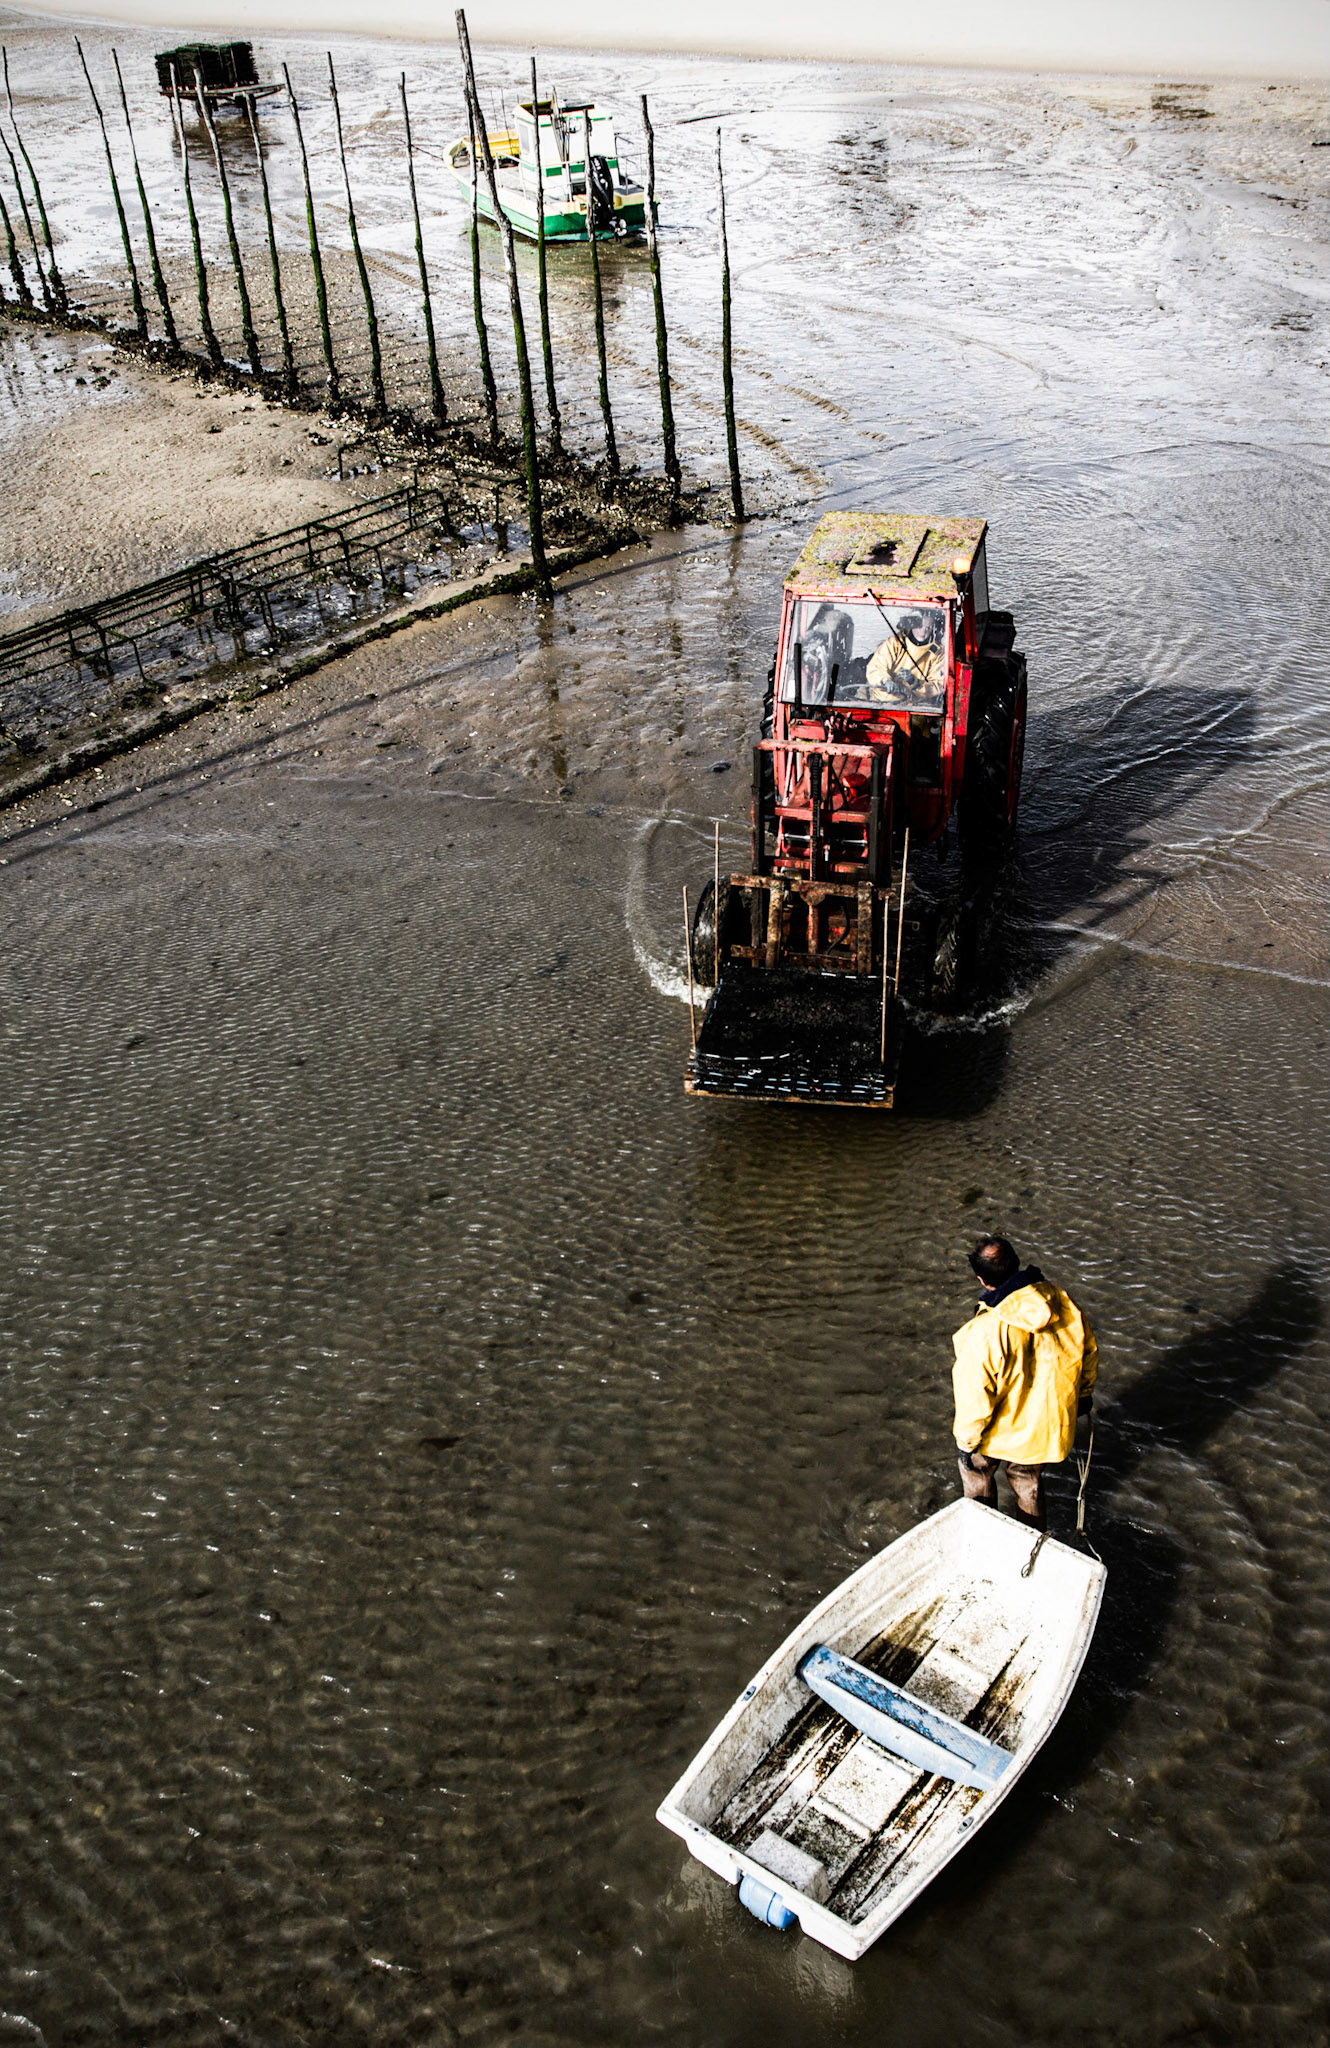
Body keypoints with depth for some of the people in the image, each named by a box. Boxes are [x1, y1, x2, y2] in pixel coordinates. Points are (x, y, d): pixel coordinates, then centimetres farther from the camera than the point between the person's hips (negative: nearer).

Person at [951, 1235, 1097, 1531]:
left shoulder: (984, 1332, -34)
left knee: (976, 1472, 26)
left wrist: (966, 1441, -7)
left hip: (1002, 1432, -4)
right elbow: (1089, 1350, -1)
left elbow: (975, 1397, -24)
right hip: (1049, 1425, 4)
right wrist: (1084, 1396, 17)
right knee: (1028, 1483, 28)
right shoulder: (1061, 1301, -18)